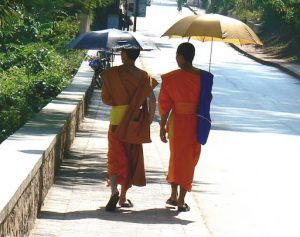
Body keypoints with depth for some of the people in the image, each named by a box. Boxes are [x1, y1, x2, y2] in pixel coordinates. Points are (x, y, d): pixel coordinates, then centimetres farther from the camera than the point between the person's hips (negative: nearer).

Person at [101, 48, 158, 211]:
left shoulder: (111, 74, -6)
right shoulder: (143, 76, -3)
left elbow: (105, 99, -5)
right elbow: (152, 99, -5)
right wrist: (150, 118, 6)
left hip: (116, 120, -1)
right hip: (135, 122, 1)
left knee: (115, 156, 3)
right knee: (131, 158, 12)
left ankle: (114, 190, -22)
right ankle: (123, 197, 17)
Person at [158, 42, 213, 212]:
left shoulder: (170, 78, -9)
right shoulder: (203, 77, -5)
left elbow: (165, 104, -6)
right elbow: (207, 100, 2)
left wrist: (162, 127, 3)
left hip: (177, 122, 0)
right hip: (195, 124, 1)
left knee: (176, 157, 19)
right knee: (189, 160, 8)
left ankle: (174, 195, 24)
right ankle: (181, 201, 4)